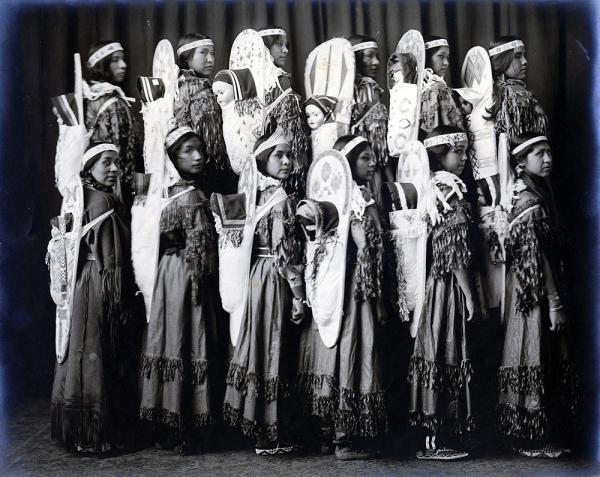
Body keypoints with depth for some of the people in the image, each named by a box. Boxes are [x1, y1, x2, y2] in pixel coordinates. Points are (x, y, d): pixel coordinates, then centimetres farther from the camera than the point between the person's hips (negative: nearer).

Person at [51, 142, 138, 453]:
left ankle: (78, 431, 25)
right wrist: (121, 304, -16)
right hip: (101, 289, -9)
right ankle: (98, 435, 8)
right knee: (101, 361, -1)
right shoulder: (102, 200, -14)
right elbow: (110, 258, -17)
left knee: (85, 359, 15)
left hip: (83, 285, 9)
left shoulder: (82, 199, 13)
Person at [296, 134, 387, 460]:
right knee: (351, 351, -3)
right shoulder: (361, 198, -10)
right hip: (353, 290, -8)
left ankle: (327, 432, 18)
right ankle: (347, 439, 3)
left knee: (330, 350, 10)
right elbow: (366, 252, -19)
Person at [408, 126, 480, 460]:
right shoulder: (452, 191, -13)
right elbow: (456, 253, -16)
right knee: (445, 360, -4)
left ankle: (432, 438, 17)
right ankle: (434, 442, 1)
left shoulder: (433, 188, 13)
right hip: (450, 286, -9)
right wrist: (470, 295, -13)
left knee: (436, 359, 10)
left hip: (436, 282, 9)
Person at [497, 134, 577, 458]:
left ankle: (549, 435, 21)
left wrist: (557, 300, 15)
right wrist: (555, 304, -18)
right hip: (534, 296, -9)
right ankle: (535, 440, 6)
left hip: (532, 292, 9)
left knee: (549, 365, 13)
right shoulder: (530, 202, -15)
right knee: (537, 364, -2)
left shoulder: (535, 194, 13)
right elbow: (536, 258, -19)